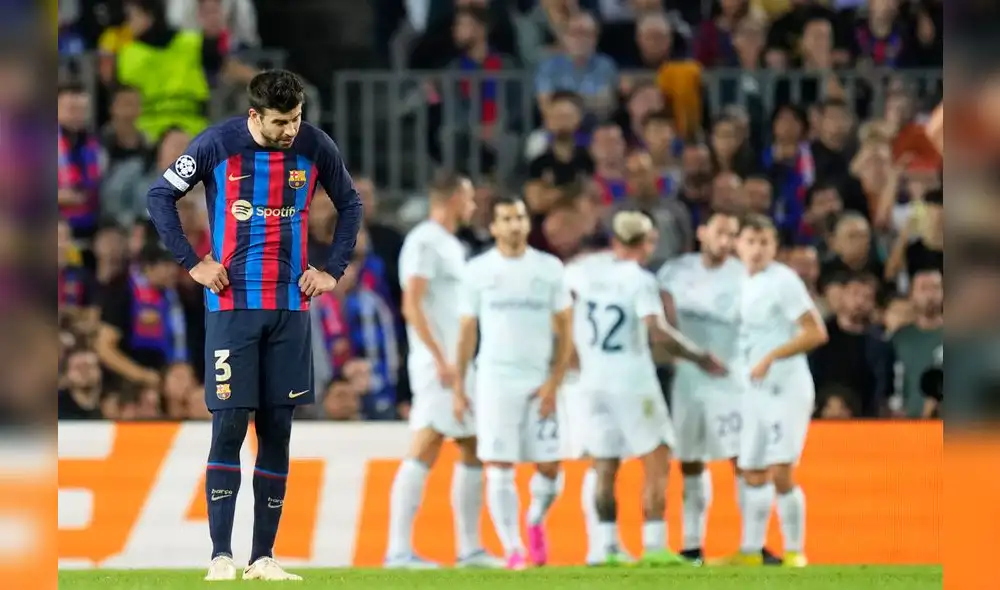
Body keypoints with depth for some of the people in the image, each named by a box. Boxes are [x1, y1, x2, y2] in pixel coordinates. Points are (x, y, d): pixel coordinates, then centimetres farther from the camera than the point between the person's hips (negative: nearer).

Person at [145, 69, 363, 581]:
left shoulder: (315, 147, -1)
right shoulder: (217, 145, -9)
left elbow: (350, 204, 15)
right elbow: (161, 196, 2)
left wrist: (333, 270, 7)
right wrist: (193, 262, -4)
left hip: (290, 308, 3)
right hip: (231, 305, -3)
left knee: (277, 432, 4)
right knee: (229, 426, -8)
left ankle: (263, 558, 9)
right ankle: (221, 556, -6)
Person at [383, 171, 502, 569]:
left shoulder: (450, 245, 18)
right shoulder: (425, 242, -11)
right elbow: (411, 305, -19)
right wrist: (441, 359, -22)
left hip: (458, 365, 10)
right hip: (439, 366, -10)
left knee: (474, 452, 10)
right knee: (424, 453, -12)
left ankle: (470, 549, 15)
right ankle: (398, 550, -14)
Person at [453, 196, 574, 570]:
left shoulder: (549, 268, 6)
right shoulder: (478, 270, 4)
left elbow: (565, 328, 5)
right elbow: (467, 331, 7)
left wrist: (555, 382, -5)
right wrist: (458, 388, 3)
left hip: (540, 381, 1)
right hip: (495, 380, -1)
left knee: (550, 467, -1)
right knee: (499, 468, -5)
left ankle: (535, 522, 28)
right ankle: (512, 549, 3)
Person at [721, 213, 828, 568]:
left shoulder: (783, 281, -13)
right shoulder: (745, 284, 10)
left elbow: (816, 333, -17)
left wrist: (771, 357, -21)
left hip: (787, 389, -8)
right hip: (756, 390, 8)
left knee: (781, 474, -12)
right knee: (753, 474, 13)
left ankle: (794, 552, -2)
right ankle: (750, 551, 22)